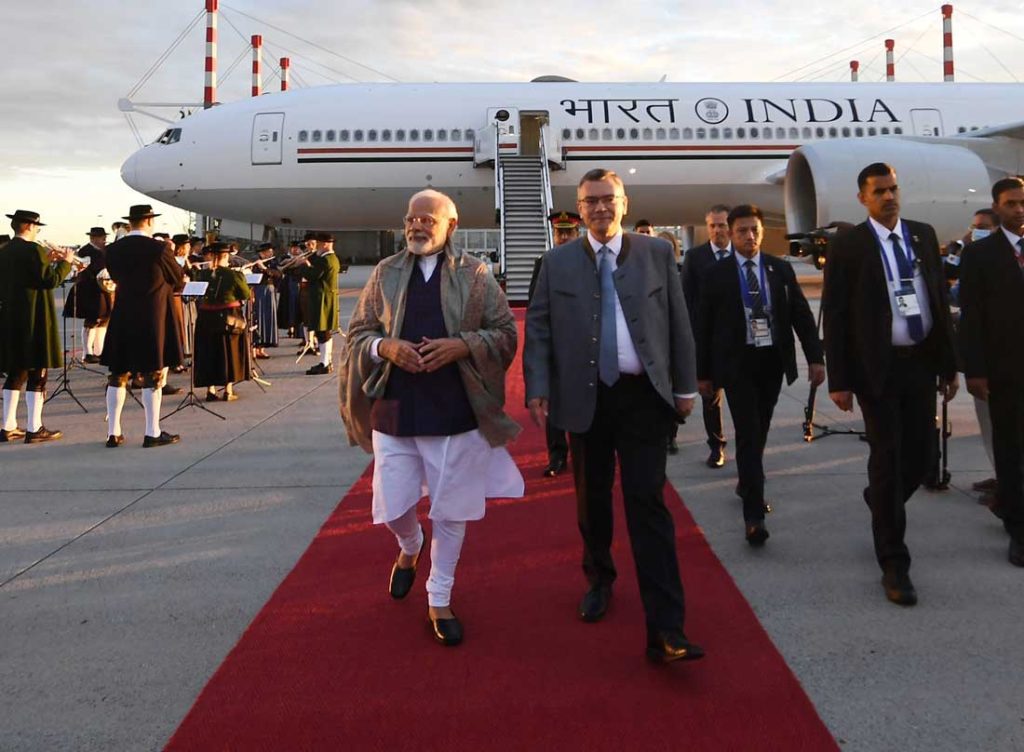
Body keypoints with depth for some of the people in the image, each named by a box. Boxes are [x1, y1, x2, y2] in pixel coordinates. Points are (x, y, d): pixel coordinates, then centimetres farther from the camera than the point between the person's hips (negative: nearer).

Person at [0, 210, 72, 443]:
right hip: (34, 319, -8)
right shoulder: (33, 250, -13)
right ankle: (34, 429, -1)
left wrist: (46, 260, 17)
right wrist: (65, 262, -3)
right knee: (37, 374, -3)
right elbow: (50, 280, -17)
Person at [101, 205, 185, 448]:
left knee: (117, 375, 10)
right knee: (154, 376, 1)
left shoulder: (113, 250, 2)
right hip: (153, 320, -5)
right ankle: (152, 433, 4)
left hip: (122, 319, 5)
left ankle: (113, 432, 15)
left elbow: (117, 278, 15)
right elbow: (179, 282, -1)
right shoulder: (159, 249, -12)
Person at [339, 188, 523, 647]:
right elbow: (357, 334, 9)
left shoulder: (474, 274, 1)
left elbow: (506, 333, 2)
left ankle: (439, 600, 24)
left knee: (450, 513, 6)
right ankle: (410, 549, 43)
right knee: (393, 508, 7)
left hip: (455, 413, -1)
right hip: (394, 411, 2)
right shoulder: (385, 273, 6)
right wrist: (384, 346, -13)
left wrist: (462, 345, -16)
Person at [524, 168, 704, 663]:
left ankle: (665, 632, -5)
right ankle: (598, 581, 38)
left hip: (643, 396, -1)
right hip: (585, 398, 1)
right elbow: (538, 328, 3)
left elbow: (678, 323, 6)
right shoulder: (558, 262, 5)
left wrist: (685, 386, 4)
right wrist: (538, 389, -7)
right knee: (592, 501, 13)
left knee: (648, 505, -6)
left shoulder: (657, 253, 5)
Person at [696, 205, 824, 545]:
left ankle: (747, 485, 38)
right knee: (748, 434, -9)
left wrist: (815, 357, 0)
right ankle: (754, 514, -9)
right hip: (737, 363, -3)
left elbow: (802, 314, 7)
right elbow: (704, 326, 0)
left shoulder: (781, 269, 6)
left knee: (760, 431, 14)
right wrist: (703, 372, 0)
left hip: (773, 361, 4)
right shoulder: (716, 274, -2)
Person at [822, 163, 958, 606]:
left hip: (922, 362, 5)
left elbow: (940, 300, 11)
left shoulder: (923, 235, 9)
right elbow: (834, 316, -6)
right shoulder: (847, 245, -5)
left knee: (922, 452, 10)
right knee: (887, 458, 0)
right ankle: (893, 563, 10)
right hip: (878, 367, -4)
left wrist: (950, 364, 9)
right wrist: (839, 381, -11)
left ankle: (882, 504, 42)